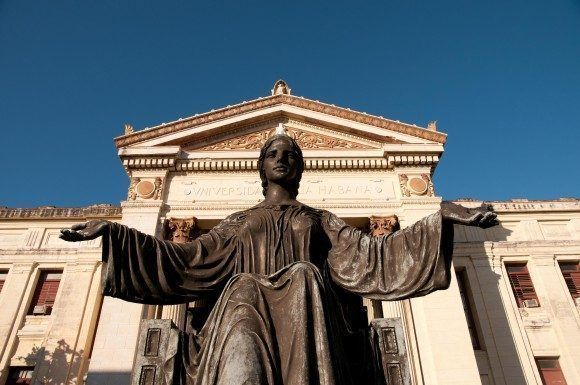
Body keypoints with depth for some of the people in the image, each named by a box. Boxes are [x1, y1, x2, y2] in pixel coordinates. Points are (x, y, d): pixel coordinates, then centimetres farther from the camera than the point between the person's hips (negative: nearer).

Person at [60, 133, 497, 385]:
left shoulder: (320, 220, 23)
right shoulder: (238, 222, 26)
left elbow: (372, 255, 12)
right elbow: (183, 261, 20)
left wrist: (441, 218, 3)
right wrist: (112, 231, 15)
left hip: (305, 310, 0)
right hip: (246, 307, 1)